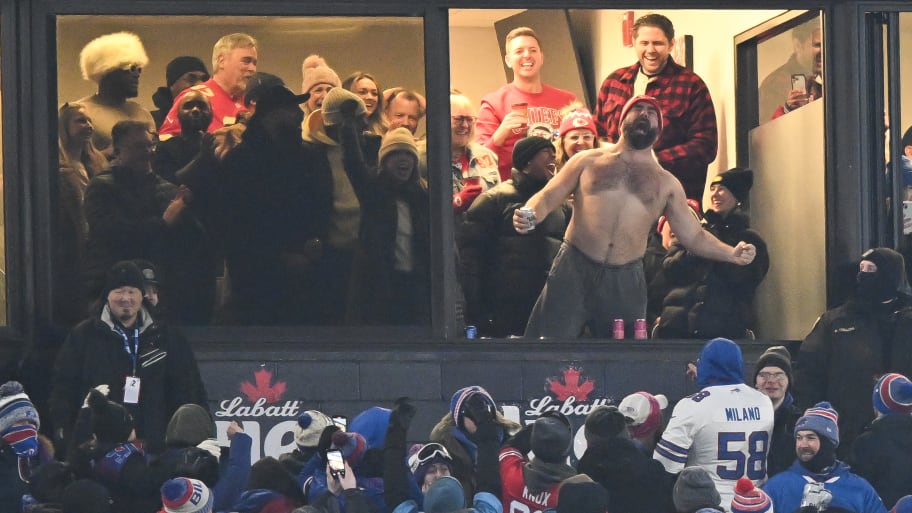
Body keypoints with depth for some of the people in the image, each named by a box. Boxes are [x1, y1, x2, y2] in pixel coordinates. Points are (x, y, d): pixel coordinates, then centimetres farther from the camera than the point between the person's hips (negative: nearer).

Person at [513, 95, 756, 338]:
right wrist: (529, 215, -14)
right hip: (574, 271, -2)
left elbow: (693, 235, 14)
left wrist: (731, 254, -3)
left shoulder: (666, 183, 14)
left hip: (626, 280, 2)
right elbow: (547, 197, 9)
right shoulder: (589, 161, 11)